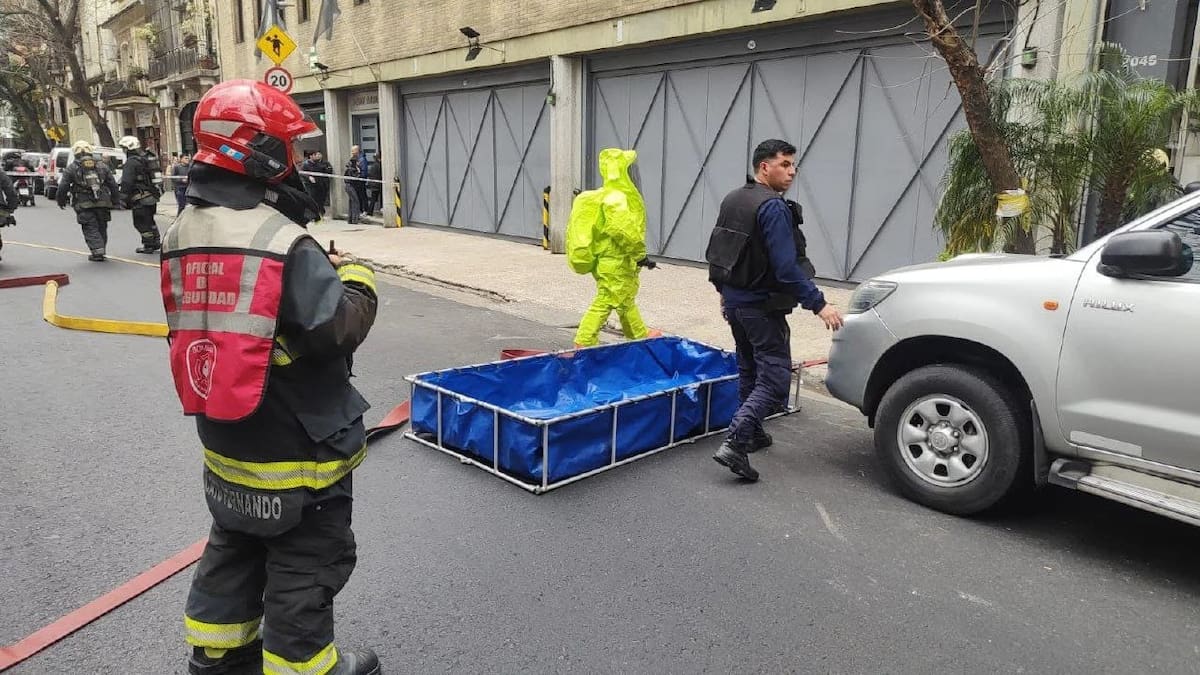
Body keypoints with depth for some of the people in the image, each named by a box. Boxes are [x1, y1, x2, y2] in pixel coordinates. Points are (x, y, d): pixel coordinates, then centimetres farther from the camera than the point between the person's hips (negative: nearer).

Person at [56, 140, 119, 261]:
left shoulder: (72, 168, 1)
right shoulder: (102, 165, 10)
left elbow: (63, 187, 1)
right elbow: (112, 184, 10)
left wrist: (61, 201, 15)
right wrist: (113, 198, 18)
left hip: (84, 205, -3)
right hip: (103, 202, 3)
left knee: (91, 229, 0)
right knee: (101, 228, 13)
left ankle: (98, 252, -10)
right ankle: (100, 251, 20)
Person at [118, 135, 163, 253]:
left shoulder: (131, 162, -15)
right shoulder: (149, 158, 12)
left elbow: (126, 183, -18)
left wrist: (123, 198, -14)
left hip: (141, 198, -9)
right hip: (153, 196, 9)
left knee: (141, 222, 1)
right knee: (149, 220, 20)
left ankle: (148, 245, 5)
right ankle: (156, 242, 23)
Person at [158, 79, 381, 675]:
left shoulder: (183, 232, 3)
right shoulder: (283, 241, -23)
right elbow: (338, 329, -25)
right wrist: (357, 281, -6)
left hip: (224, 437, 8)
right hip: (296, 444, -8)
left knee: (233, 547, 26)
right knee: (306, 565, 10)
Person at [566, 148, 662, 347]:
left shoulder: (604, 195, 12)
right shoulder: (616, 197, -20)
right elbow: (623, 229, -29)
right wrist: (639, 254, -19)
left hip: (604, 260, 10)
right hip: (616, 263, -10)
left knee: (627, 300, 21)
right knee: (605, 303, -3)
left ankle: (641, 335, 36)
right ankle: (584, 342, 1)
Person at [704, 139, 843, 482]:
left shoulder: (733, 200, 9)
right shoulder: (773, 208, -19)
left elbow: (715, 251, 16)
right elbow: (787, 267, -25)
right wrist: (818, 304, -23)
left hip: (734, 299, 9)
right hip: (761, 306, -9)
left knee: (749, 370, 21)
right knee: (774, 379, -7)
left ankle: (752, 434, 32)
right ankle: (735, 443, -17)